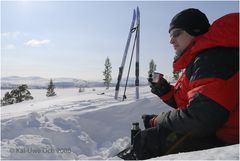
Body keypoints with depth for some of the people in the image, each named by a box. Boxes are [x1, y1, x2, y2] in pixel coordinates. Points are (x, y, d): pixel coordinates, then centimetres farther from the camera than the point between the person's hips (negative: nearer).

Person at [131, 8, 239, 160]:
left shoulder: (213, 58, -21)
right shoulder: (197, 59, 13)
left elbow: (201, 118, -29)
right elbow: (185, 102, 16)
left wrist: (157, 121, -15)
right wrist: (166, 91, -2)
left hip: (221, 141, -10)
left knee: (145, 141, -14)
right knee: (149, 122, 16)